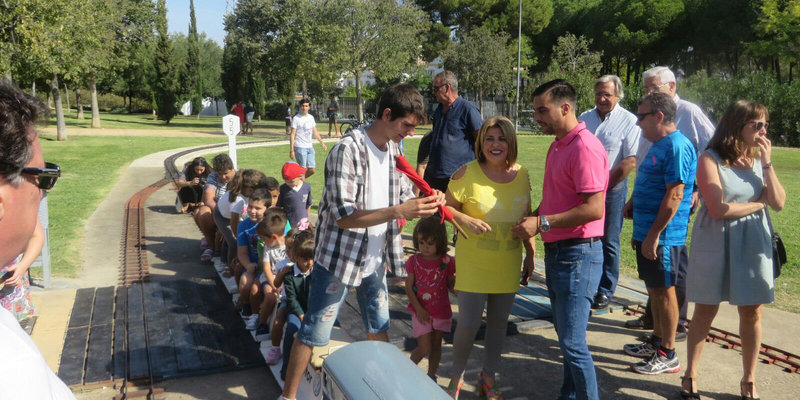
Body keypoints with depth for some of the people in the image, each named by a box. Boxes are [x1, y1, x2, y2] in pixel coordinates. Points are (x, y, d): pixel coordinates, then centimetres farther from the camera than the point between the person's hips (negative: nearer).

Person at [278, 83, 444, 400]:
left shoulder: (394, 150, 2)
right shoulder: (348, 150, -21)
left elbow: (402, 199, 9)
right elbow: (343, 215, -26)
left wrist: (425, 204, -13)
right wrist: (397, 212, -33)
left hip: (375, 260, 7)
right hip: (339, 259, -7)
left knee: (379, 328, 20)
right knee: (313, 333, 4)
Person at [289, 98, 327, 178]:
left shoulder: (311, 117, 12)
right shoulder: (296, 118, -6)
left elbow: (315, 132, 21)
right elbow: (292, 135, -8)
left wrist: (322, 143, 18)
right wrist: (291, 150, -13)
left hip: (310, 147, 6)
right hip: (300, 147, -6)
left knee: (312, 170, 4)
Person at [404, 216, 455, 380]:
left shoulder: (447, 262, -8)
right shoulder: (414, 261, -7)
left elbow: (452, 286, -1)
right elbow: (409, 287, -5)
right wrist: (419, 309, -12)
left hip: (441, 312, 1)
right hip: (421, 312, -1)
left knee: (436, 346, 14)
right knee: (424, 349, -3)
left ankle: (431, 375, 34)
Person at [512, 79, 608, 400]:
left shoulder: (585, 148, -18)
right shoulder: (557, 146, 13)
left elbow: (594, 208, -24)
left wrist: (543, 223, -21)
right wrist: (532, 217, 6)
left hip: (578, 254, -10)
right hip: (556, 251, 10)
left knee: (572, 342, -4)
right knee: (566, 335, 19)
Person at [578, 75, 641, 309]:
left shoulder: (629, 121, -6)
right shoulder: (584, 119, 10)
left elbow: (630, 161, -12)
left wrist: (603, 185, -13)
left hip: (612, 189, -5)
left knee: (608, 242, 3)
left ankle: (605, 291, 14)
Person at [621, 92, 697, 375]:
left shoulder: (677, 147, -18)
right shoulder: (659, 145, 14)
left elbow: (674, 195, -23)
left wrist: (653, 234, -24)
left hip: (662, 235, -10)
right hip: (647, 232, 10)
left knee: (663, 291, -1)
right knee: (655, 290, 17)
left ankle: (668, 355, 10)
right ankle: (656, 341, 31)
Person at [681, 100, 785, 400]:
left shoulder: (758, 159, 5)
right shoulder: (710, 160, -10)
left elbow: (779, 203, -2)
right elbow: (719, 209, -17)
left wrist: (767, 164, -10)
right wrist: (760, 202, -5)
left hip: (753, 242, 4)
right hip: (716, 241, -4)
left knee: (752, 313, 8)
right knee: (706, 310, 5)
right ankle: (690, 375, 19)